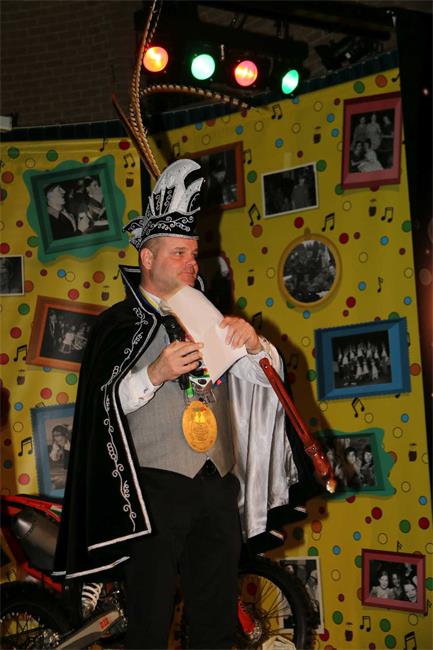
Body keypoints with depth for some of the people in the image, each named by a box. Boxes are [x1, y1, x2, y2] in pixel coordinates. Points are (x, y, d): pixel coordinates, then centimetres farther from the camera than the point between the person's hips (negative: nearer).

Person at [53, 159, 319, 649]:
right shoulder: (119, 324, 0)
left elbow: (271, 374, 11)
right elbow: (103, 405, -9)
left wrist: (252, 343, -10)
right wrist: (155, 374, -23)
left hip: (219, 485, 5)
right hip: (154, 490, -5)